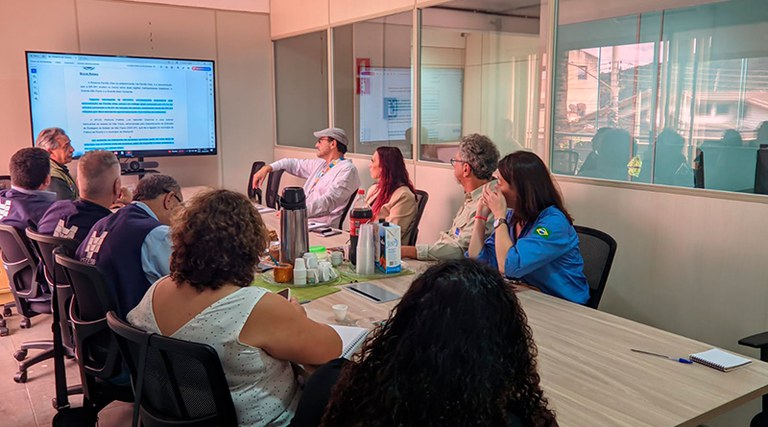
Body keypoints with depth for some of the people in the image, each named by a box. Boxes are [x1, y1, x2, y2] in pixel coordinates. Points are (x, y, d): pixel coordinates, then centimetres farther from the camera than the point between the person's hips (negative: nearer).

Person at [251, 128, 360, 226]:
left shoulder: (347, 170, -8)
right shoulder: (321, 164, 21)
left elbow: (329, 201, -20)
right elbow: (295, 164, 31)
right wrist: (268, 168, 16)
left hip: (321, 225, -8)